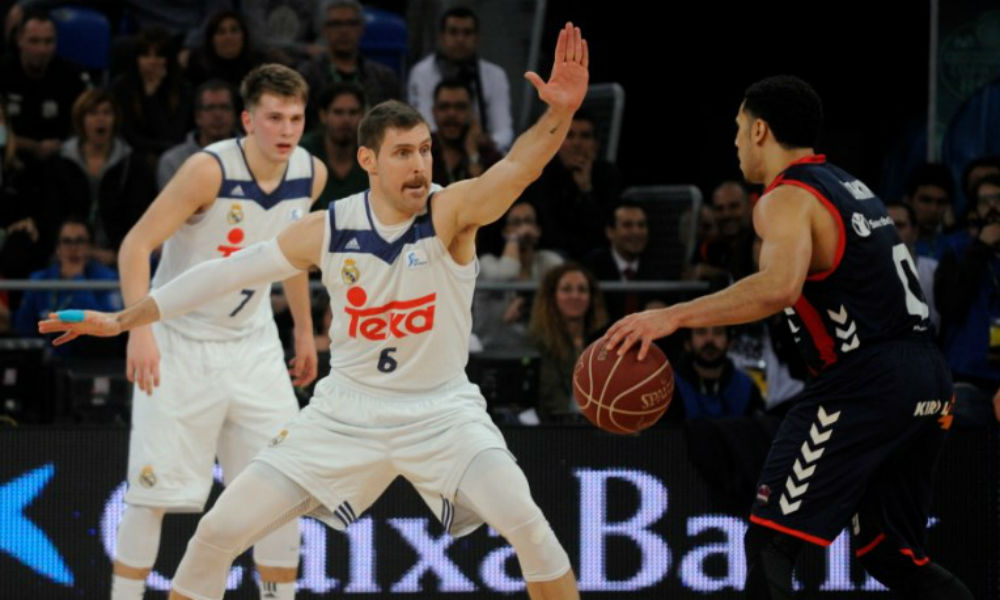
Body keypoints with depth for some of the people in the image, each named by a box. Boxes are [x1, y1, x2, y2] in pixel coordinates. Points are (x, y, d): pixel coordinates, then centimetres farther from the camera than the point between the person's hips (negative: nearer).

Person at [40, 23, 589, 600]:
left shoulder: (450, 213, -17)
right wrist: (125, 320, 5)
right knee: (220, 531, -1)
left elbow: (516, 170, -37)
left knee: (526, 524, -25)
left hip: (442, 411, -3)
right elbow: (229, 271, 2)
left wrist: (559, 114, -57)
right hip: (347, 413, 3)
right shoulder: (328, 232, -8)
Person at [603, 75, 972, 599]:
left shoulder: (786, 199, -8)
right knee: (891, 553, 17)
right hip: (926, 381, 9)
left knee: (769, 542, -8)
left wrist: (672, 317, -28)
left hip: (866, 383, -9)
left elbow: (780, 286, -28)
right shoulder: (847, 187, 21)